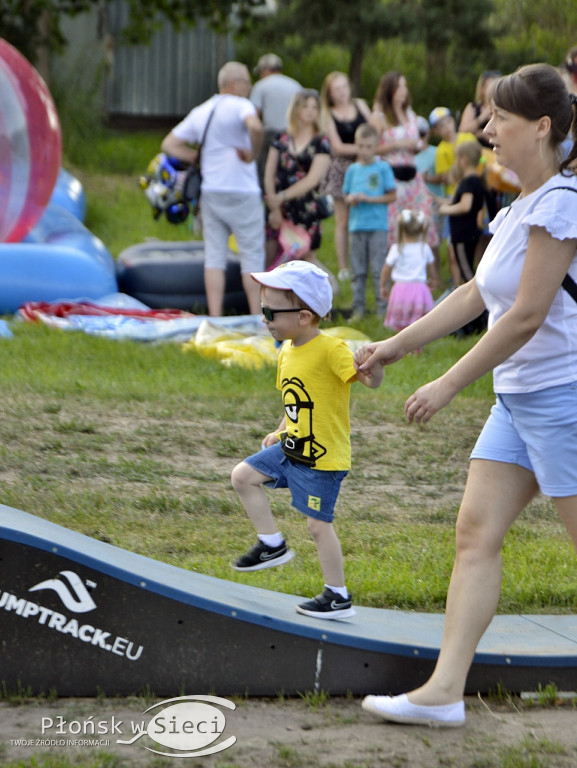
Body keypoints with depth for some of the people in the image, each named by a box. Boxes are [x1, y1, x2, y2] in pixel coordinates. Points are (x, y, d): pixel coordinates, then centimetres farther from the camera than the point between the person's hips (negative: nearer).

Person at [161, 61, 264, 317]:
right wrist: (253, 153, -14)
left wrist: (199, 158, 12)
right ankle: (257, 317, 1)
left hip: (210, 192, 6)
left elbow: (169, 144, 16)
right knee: (252, 256, 1)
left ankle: (215, 317, 0)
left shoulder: (200, 112, 14)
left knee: (214, 256, 5)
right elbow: (255, 127, -30)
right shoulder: (240, 105, -7)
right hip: (241, 193, -6)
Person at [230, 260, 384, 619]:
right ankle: (273, 545, 21)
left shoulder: (330, 350, -21)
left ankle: (339, 596, 10)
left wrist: (374, 365, -51)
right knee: (244, 475, 10)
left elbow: (371, 381, -31)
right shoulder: (288, 352, 7)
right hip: (292, 448, 9)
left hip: (323, 458, -9)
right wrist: (280, 433, 14)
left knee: (319, 524, -3)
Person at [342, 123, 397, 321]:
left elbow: (392, 196, -3)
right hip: (357, 225, 4)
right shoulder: (352, 169, 11)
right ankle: (358, 308, 12)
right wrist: (351, 199, -7)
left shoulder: (383, 168, 0)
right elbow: (346, 195, 16)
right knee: (358, 271, 6)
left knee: (379, 270, -4)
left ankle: (383, 309, 0)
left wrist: (368, 199, -12)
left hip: (378, 225, -4)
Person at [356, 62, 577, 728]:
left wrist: (448, 386, -16)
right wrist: (397, 345, 20)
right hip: (518, 398, 10)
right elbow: (477, 294, 22)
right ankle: (445, 690, 3)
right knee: (476, 533, 4)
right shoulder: (518, 209, 12)